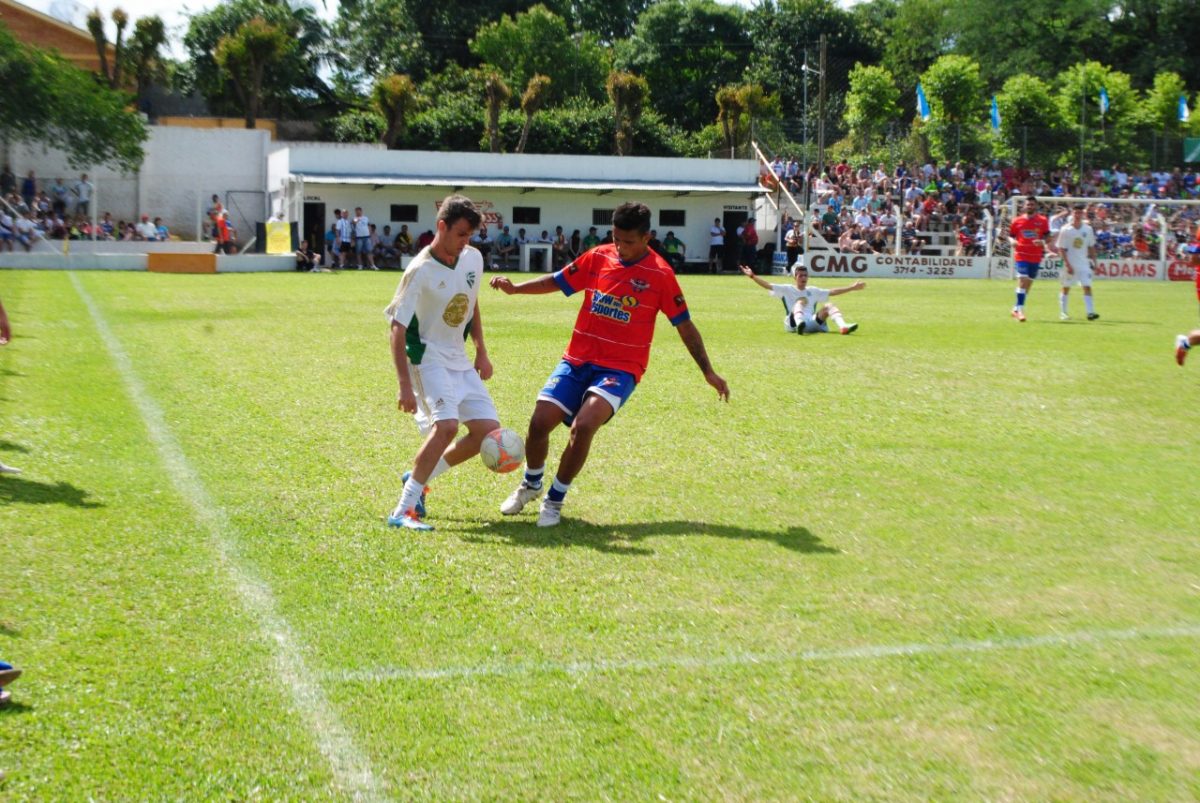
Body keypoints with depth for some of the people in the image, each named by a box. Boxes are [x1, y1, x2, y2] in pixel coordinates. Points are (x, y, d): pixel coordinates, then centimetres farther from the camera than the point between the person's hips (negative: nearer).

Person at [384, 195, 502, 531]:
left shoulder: (473, 258, 1)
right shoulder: (420, 271, -20)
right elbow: (397, 329, -20)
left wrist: (481, 352, 15)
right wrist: (405, 385, -24)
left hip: (459, 358, 7)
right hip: (427, 356, -7)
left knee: (488, 430, -1)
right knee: (447, 425, -27)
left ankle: (418, 478, 17)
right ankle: (402, 511, -20)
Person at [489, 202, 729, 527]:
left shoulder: (660, 275, -6)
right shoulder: (596, 258, 2)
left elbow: (684, 325, 1)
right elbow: (557, 281, 13)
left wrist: (708, 371, 2)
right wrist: (514, 287, -1)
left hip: (620, 368, -3)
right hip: (577, 360, 4)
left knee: (583, 425, -26)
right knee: (539, 422, -7)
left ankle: (555, 500, -3)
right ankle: (531, 484, 25)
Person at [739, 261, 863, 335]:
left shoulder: (813, 291, 26)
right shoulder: (787, 290, 14)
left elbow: (832, 292, 26)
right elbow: (768, 286, 3)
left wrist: (852, 287, 23)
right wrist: (752, 276, -9)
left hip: (813, 323, 4)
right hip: (792, 323, -4)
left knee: (828, 306, -15)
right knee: (801, 301, -28)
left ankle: (843, 326, -43)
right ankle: (800, 324, -61)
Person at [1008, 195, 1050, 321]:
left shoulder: (1043, 221, 4)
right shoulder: (1017, 221, 4)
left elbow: (1048, 237, 4)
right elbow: (1010, 235, 11)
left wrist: (1042, 242, -18)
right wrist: (1012, 241, -12)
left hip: (1036, 257, 2)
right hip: (1021, 255, -2)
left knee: (1028, 283, 10)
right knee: (1022, 281, -16)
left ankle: (1016, 308, 23)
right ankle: (1020, 309, -16)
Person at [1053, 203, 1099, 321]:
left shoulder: (1088, 229, 4)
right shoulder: (1065, 230, -7)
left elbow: (1091, 247, 13)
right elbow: (1061, 249, -8)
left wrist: (1093, 261, 7)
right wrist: (1067, 265, -15)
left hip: (1084, 264, 3)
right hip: (1070, 264, -3)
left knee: (1087, 287, -7)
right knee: (1066, 288, 6)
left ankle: (1090, 312, -12)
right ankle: (1062, 312, 16)